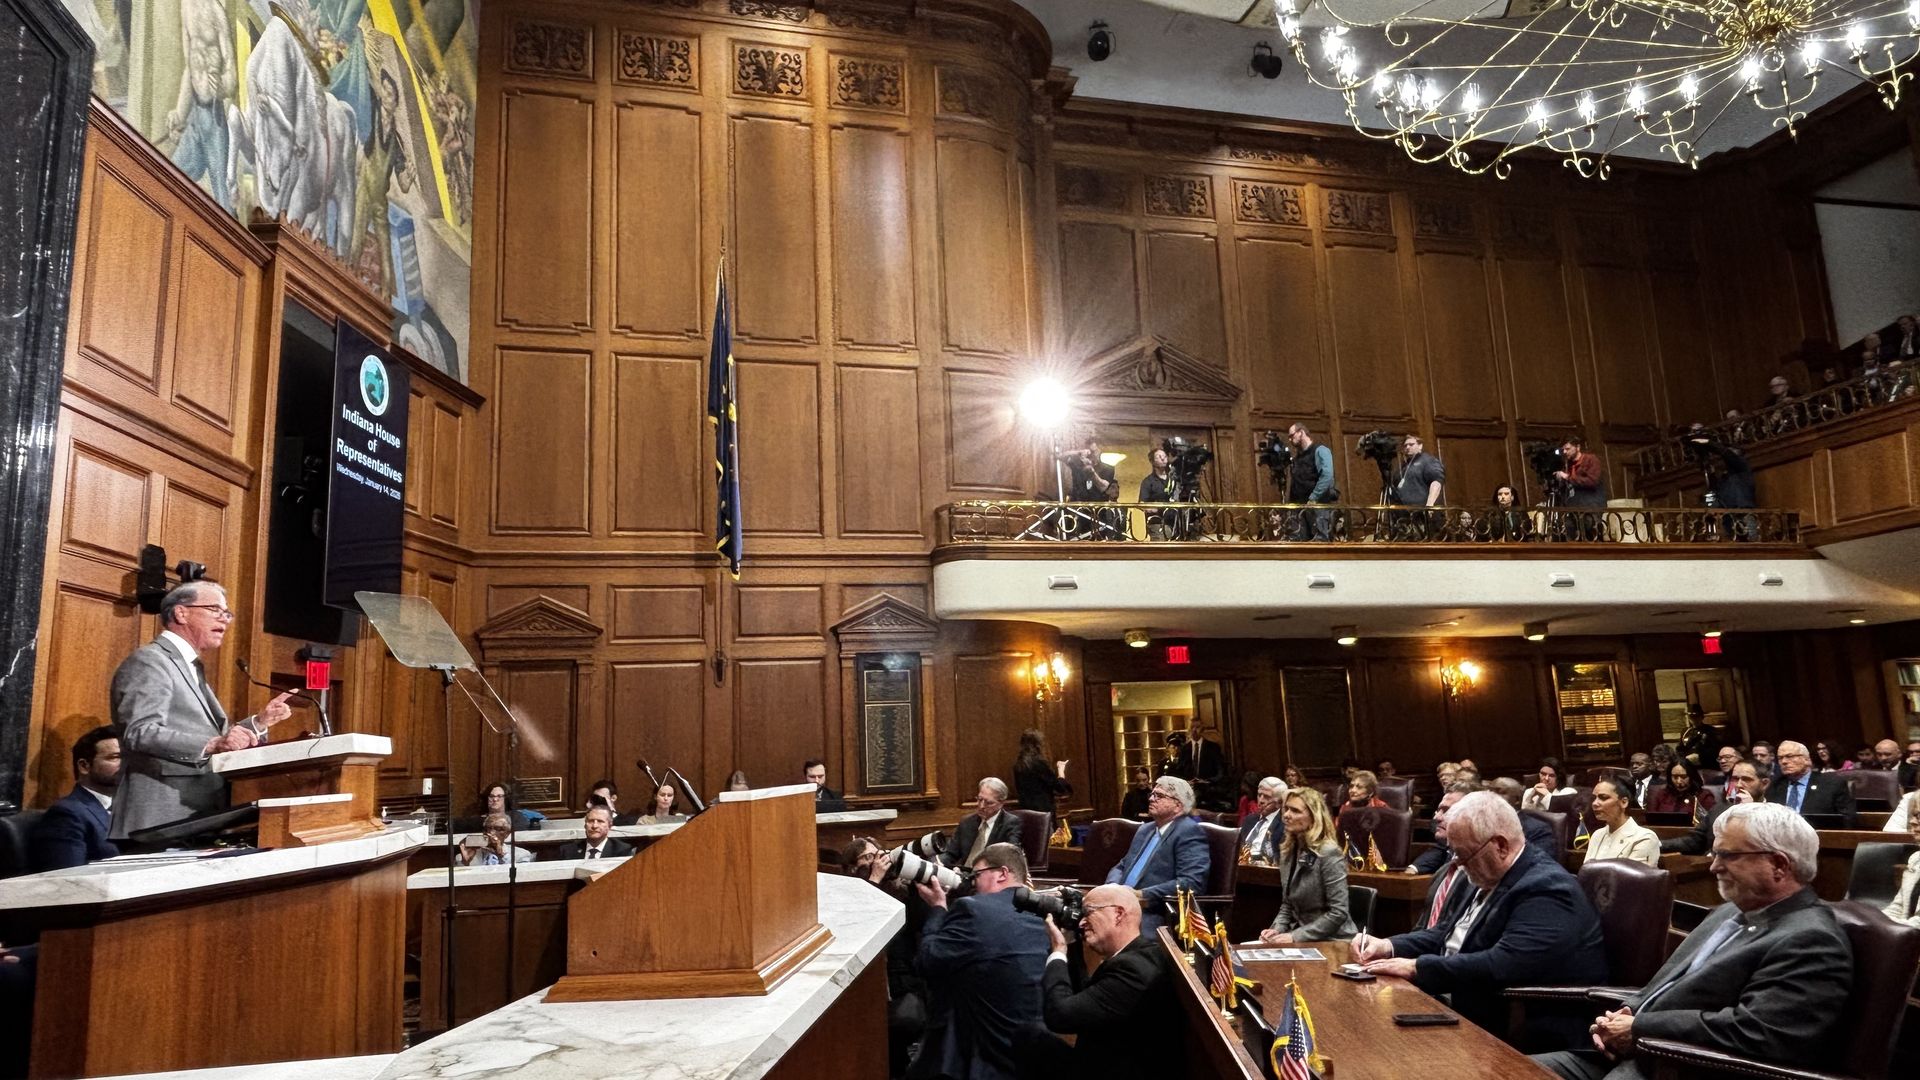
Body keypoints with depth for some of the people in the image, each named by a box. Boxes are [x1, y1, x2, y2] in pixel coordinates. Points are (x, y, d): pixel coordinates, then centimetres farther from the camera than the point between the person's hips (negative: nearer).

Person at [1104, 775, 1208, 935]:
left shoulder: (1189, 831, -6)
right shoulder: (1145, 829, 20)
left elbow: (1191, 883, -17)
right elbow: (1121, 867, 23)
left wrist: (1143, 895, -19)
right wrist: (1113, 886, -1)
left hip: (1156, 916, -8)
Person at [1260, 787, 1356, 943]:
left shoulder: (1329, 853, -15)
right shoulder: (1288, 851, 7)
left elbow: (1338, 913, -19)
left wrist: (1295, 937, -19)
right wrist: (1277, 929, -4)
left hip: (1331, 942, -7)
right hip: (1302, 940, 7)